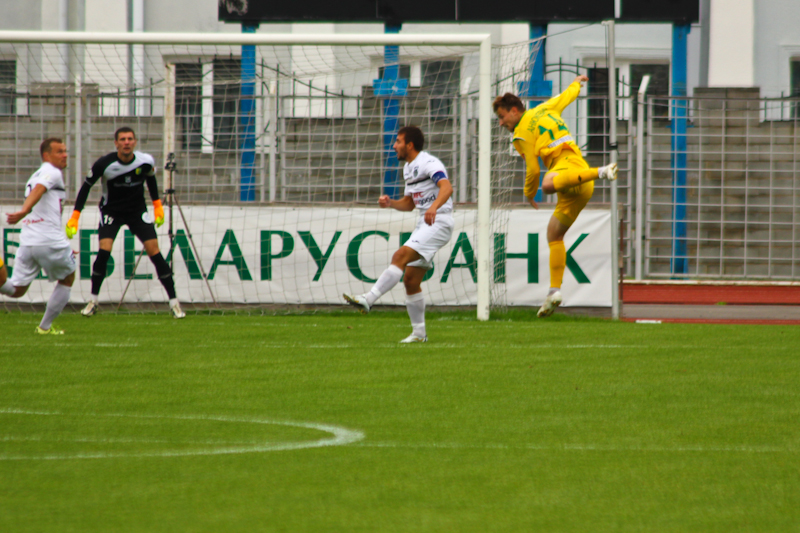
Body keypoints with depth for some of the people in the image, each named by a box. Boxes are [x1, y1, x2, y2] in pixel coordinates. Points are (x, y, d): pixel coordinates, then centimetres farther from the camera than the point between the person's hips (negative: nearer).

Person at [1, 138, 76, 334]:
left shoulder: (35, 176, 25)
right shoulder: (53, 172, -3)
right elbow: (37, 191, -23)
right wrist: (23, 211, -41)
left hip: (27, 242, 7)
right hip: (50, 241, -7)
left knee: (16, 290, 8)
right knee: (67, 278, 18)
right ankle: (45, 326, 21)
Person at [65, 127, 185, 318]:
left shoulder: (146, 162, -16)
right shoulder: (104, 164, -22)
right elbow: (86, 186, -9)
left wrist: (157, 205, 11)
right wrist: (75, 216, -11)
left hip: (137, 211, 1)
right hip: (111, 211, -1)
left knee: (154, 252, -8)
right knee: (103, 251, -18)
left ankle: (173, 301, 1)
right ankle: (93, 301, 0)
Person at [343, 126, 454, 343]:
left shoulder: (429, 163, -12)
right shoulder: (408, 168, 18)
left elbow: (446, 187, -29)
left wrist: (434, 207, -47)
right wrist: (390, 203, 6)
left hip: (439, 222, -10)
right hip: (424, 225, 10)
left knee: (401, 256, -25)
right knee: (410, 279, 4)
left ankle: (367, 300, -31)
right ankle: (419, 333, 10)